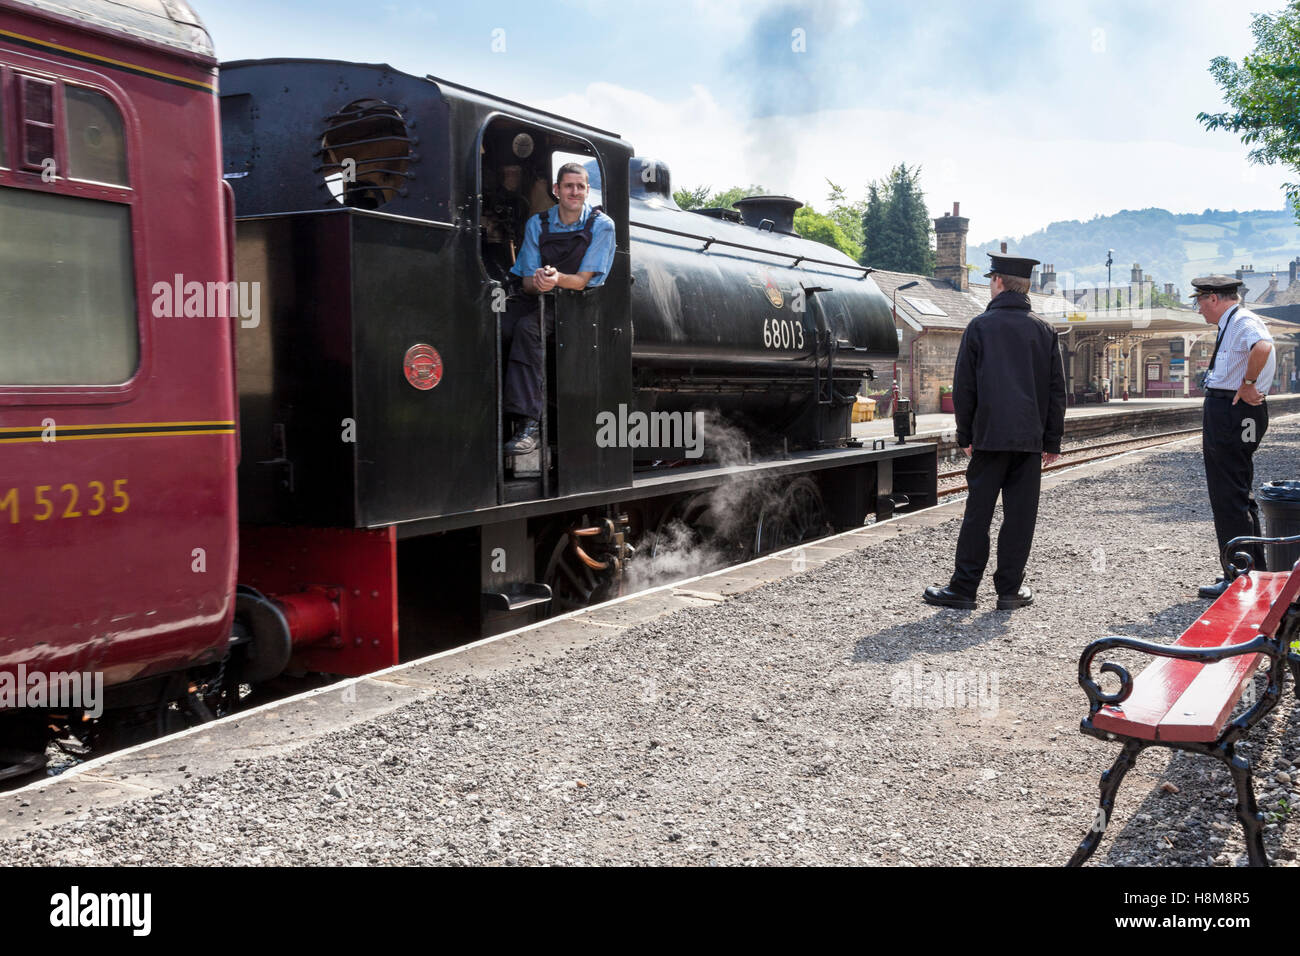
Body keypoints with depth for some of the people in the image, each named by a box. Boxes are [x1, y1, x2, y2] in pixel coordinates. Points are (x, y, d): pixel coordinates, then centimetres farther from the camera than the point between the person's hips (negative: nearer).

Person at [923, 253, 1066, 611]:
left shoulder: (980, 326, -2)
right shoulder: (1044, 331, 7)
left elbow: (964, 387, -1)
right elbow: (1057, 390, 8)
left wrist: (966, 435, 7)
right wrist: (1052, 441, 13)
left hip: (989, 435, -2)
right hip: (1030, 437, 2)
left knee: (978, 513, 2)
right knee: (1020, 515, 5)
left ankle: (963, 588, 5)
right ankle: (1010, 589, 9)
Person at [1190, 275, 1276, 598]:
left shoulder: (1243, 322, -14)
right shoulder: (1230, 325, 17)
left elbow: (1263, 347, -36)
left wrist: (1248, 384, -25)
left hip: (1232, 414, -11)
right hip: (1224, 411, 11)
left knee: (1229, 498, -8)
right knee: (1238, 495, 18)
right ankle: (1255, 570, 29)